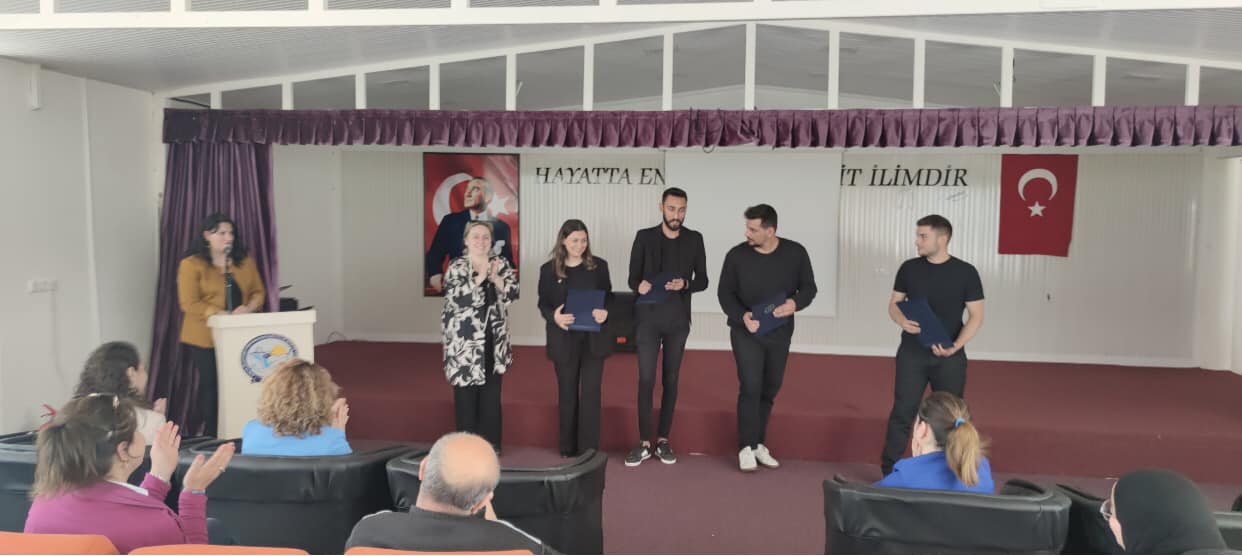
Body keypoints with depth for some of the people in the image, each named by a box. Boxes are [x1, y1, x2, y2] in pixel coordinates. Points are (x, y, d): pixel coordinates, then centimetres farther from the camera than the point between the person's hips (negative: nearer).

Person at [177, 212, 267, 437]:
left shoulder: (245, 262, 12)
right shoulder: (191, 265, -3)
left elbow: (258, 292, 13)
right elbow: (190, 304, -10)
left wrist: (249, 308, -10)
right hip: (206, 338, -3)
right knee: (211, 384, 1)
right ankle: (210, 435, 13)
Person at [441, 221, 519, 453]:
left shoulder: (501, 263, 7)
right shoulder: (456, 267, -4)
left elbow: (513, 293, -3)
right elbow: (457, 298, -18)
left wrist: (495, 278, -19)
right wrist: (480, 277, -26)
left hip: (494, 340, 4)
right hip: (464, 340, -4)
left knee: (492, 393, 9)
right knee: (466, 392, 1)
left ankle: (491, 443, 18)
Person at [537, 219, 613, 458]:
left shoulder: (599, 265, 2)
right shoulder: (549, 269, -1)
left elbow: (608, 296, 7)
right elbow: (543, 304, 2)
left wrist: (605, 311, -14)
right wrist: (554, 316, -19)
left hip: (593, 338, 0)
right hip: (564, 339, 0)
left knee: (590, 393, 0)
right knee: (567, 393, 10)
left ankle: (589, 450, 7)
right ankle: (568, 449, 22)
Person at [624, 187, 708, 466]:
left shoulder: (694, 239, 3)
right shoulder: (644, 237, 0)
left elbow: (702, 280, 4)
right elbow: (632, 278, 1)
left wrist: (685, 284, -17)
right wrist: (639, 286, -23)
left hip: (678, 319, 2)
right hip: (648, 318, -1)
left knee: (671, 380, 7)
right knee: (646, 380, -3)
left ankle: (663, 440, 17)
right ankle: (644, 443, 6)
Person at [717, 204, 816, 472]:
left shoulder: (795, 253, -9)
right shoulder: (737, 255, -13)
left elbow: (809, 287, -1)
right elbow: (725, 292, -5)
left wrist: (795, 303, -24)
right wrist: (742, 316, -23)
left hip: (779, 333, 3)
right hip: (746, 332, -3)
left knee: (770, 388, 12)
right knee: (750, 387, -10)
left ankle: (758, 443, 28)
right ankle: (747, 447, 3)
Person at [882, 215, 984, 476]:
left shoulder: (965, 272, -5)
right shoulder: (909, 268, 1)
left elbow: (976, 316, -4)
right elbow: (894, 303, 8)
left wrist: (955, 346, -18)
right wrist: (902, 320, -15)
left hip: (950, 357, -1)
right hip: (912, 353, 1)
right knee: (903, 411, 0)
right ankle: (890, 472, 8)